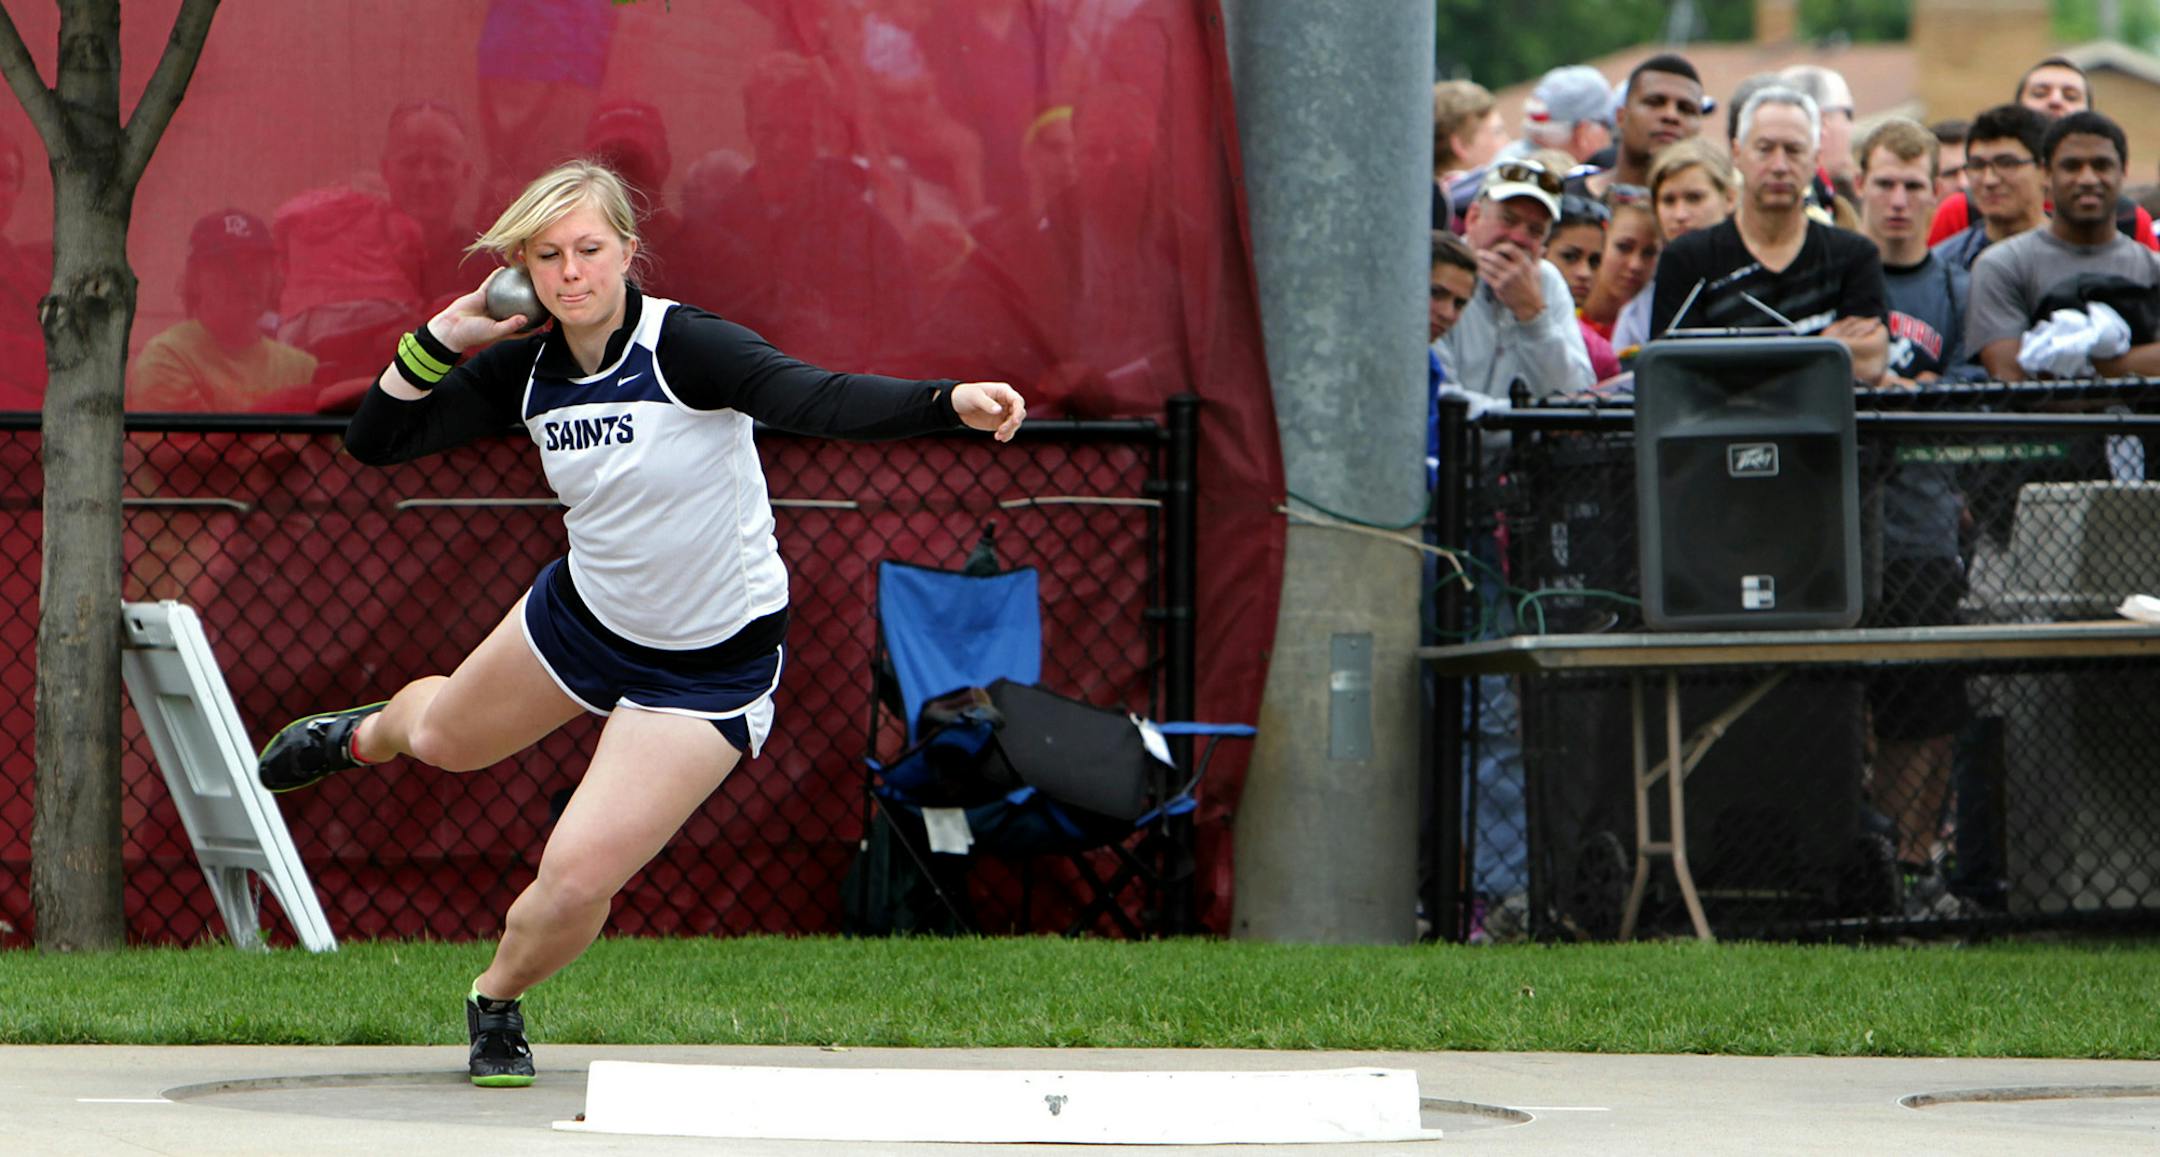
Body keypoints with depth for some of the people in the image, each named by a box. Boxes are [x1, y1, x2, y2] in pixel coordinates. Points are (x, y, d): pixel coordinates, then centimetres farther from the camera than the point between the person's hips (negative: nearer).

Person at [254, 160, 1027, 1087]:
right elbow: (374, 440, -3)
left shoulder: (683, 348, -29)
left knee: (578, 879, -13)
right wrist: (446, 334, -17)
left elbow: (821, 400, -44)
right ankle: (366, 736, 69)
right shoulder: (525, 369, -10)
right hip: (583, 616, 6)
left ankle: (497, 1002, 20)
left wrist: (949, 402, -61)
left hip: (708, 667, -6)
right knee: (444, 736, 31)